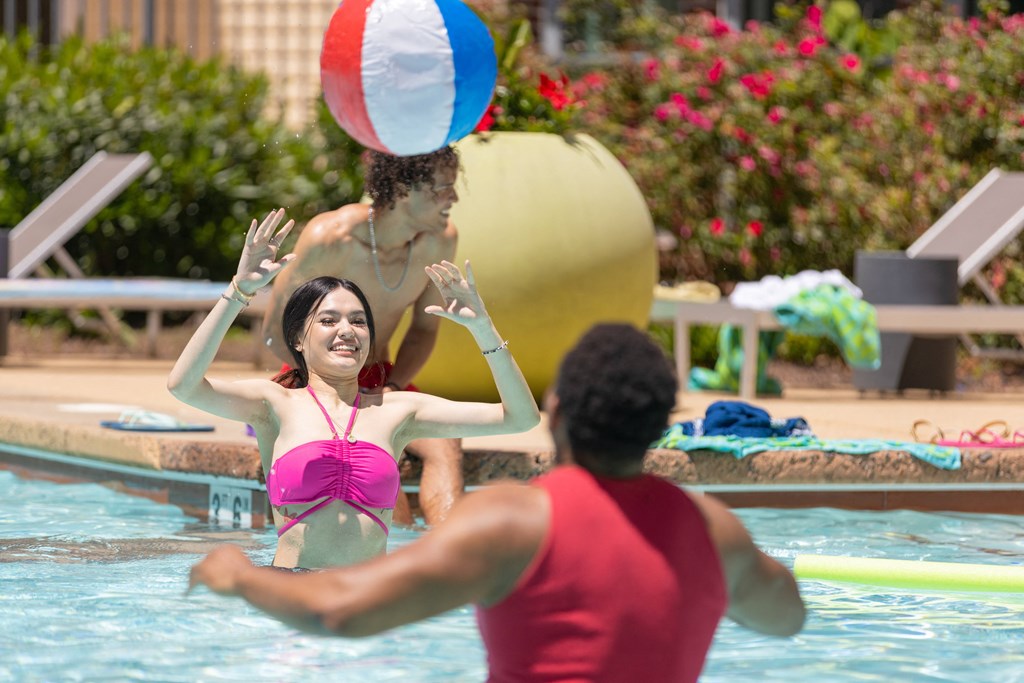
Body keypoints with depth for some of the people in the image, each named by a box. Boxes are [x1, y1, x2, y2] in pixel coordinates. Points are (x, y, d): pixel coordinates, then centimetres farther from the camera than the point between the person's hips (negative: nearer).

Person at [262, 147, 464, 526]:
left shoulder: (440, 240, -8)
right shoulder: (330, 238, -23)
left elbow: (424, 329, 7)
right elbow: (276, 332, -13)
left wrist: (392, 388, -12)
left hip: (383, 382, 4)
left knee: (444, 442, -28)